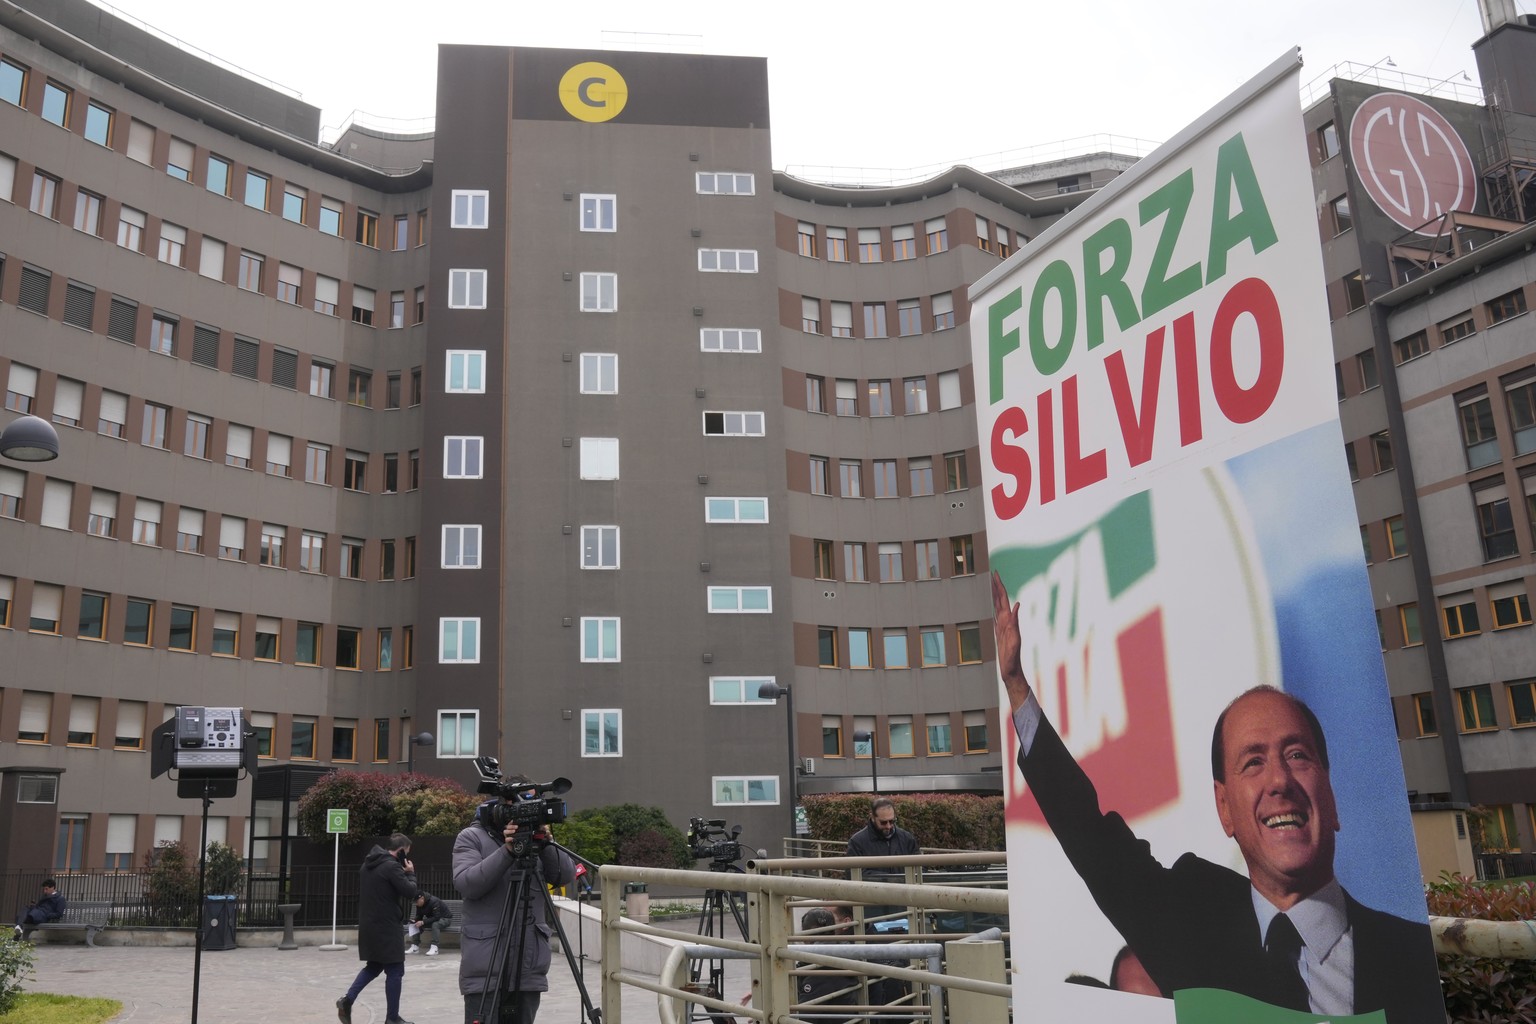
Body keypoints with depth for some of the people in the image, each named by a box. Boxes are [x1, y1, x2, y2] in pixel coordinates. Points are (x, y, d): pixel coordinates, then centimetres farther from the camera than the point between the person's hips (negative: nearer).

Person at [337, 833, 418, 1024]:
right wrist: (411, 873, -3)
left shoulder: (368, 864, 11)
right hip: (385, 926, -9)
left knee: (374, 966, 20)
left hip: (368, 925, 9)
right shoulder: (392, 866, -17)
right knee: (395, 971, 1)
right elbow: (410, 892, -16)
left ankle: (348, 999, 4)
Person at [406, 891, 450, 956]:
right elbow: (419, 916, 3)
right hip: (432, 919, 8)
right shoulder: (419, 905, -5)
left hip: (444, 918, -8)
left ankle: (434, 947, -38)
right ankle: (415, 947, -8)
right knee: (416, 925, -9)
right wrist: (414, 920, -20)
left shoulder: (434, 901, -29)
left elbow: (436, 917, -34)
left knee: (435, 924, -38)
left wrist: (423, 922, -38)